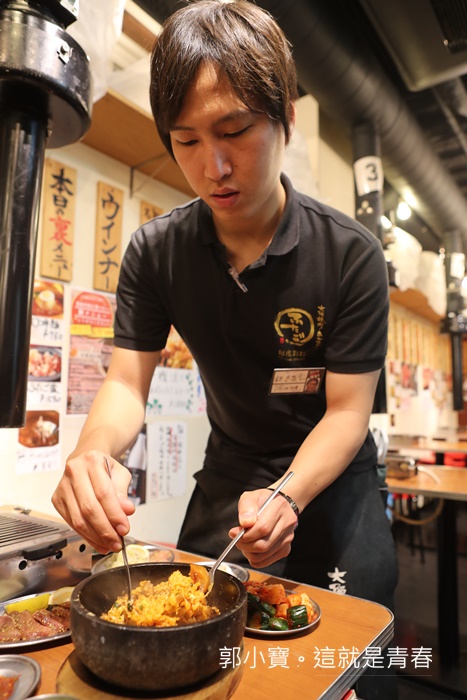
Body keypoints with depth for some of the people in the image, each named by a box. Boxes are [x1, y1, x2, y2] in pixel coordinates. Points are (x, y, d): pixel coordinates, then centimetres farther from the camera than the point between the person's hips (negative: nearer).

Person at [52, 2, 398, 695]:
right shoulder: (155, 252, -12)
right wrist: (95, 450, -36)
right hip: (231, 473, 2)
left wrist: (287, 496, -37)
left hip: (333, 477, -1)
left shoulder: (352, 255, -20)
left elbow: (348, 409, -19)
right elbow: (127, 381, -14)